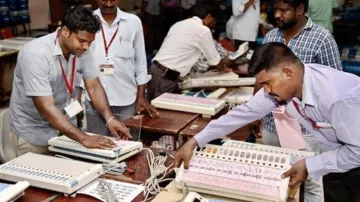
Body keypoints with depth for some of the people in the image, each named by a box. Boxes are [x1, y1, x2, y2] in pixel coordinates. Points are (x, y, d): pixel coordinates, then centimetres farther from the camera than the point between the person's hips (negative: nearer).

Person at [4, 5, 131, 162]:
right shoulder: (36, 54, -30)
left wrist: (110, 119, -20)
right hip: (32, 135, -6)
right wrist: (84, 138, -39)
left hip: (60, 128, 6)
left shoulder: (81, 50, -10)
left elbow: (94, 86, -4)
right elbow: (46, 108, -34)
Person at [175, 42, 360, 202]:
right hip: (336, 158, 6)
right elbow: (246, 112, -10)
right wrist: (194, 142, -12)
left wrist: (309, 165, -24)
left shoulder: (338, 97, -39)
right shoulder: (280, 85, -17)